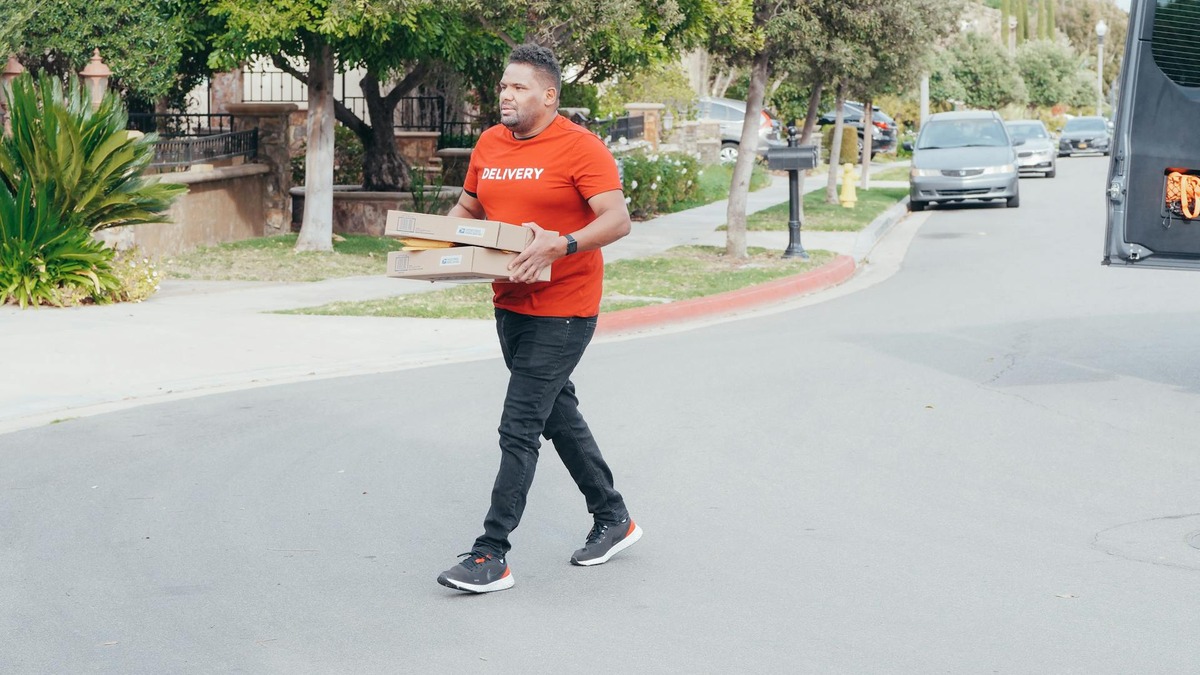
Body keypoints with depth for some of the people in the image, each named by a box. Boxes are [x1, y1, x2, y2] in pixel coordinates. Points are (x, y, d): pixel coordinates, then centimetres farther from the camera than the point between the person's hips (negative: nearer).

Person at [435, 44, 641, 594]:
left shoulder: (580, 147, -14)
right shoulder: (489, 145, 8)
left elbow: (618, 220, -20)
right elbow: (468, 206, 20)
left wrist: (563, 244, -36)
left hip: (562, 311, -8)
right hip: (510, 305, 8)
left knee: (519, 428, -11)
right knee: (558, 414, 19)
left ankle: (491, 557, -7)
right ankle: (613, 519, 36)